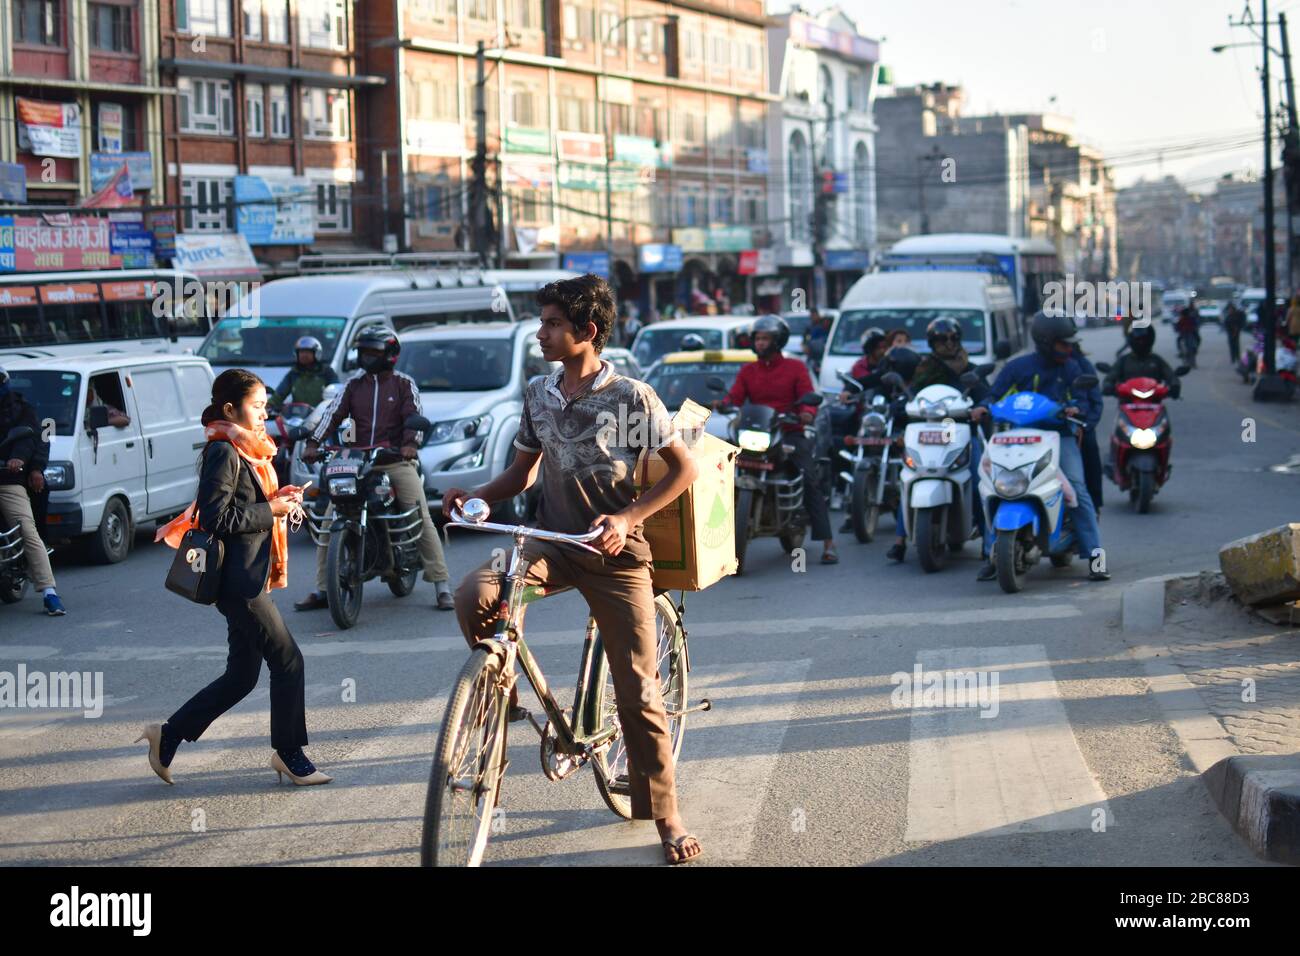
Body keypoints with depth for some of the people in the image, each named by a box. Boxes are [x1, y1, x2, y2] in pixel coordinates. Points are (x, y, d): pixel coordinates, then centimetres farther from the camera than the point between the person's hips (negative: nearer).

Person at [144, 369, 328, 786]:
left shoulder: (243, 452, 16)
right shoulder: (223, 452, -14)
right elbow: (216, 519, -20)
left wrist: (277, 499, 6)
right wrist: (270, 510, -15)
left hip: (249, 577, 10)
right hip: (238, 582, -10)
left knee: (241, 676, 12)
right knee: (288, 661, -4)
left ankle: (168, 736, 17)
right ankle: (289, 755, 8)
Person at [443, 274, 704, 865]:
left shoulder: (632, 397, -9)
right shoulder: (538, 395, 6)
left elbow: (684, 468, -5)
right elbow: (521, 473, 16)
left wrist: (627, 518, -17)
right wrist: (475, 497, -4)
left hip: (614, 551, -3)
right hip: (552, 543, 4)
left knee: (637, 691, -3)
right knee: (474, 595, -28)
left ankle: (667, 820, 10)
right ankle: (503, 698, -3)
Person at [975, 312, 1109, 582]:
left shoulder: (1071, 367, 9)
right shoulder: (1017, 367, 1)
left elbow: (1083, 400, 9)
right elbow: (995, 395, 4)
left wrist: (1076, 409, -15)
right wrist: (984, 408, -18)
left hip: (1060, 435, 1)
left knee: (1078, 491, -16)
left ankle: (1095, 558, -13)